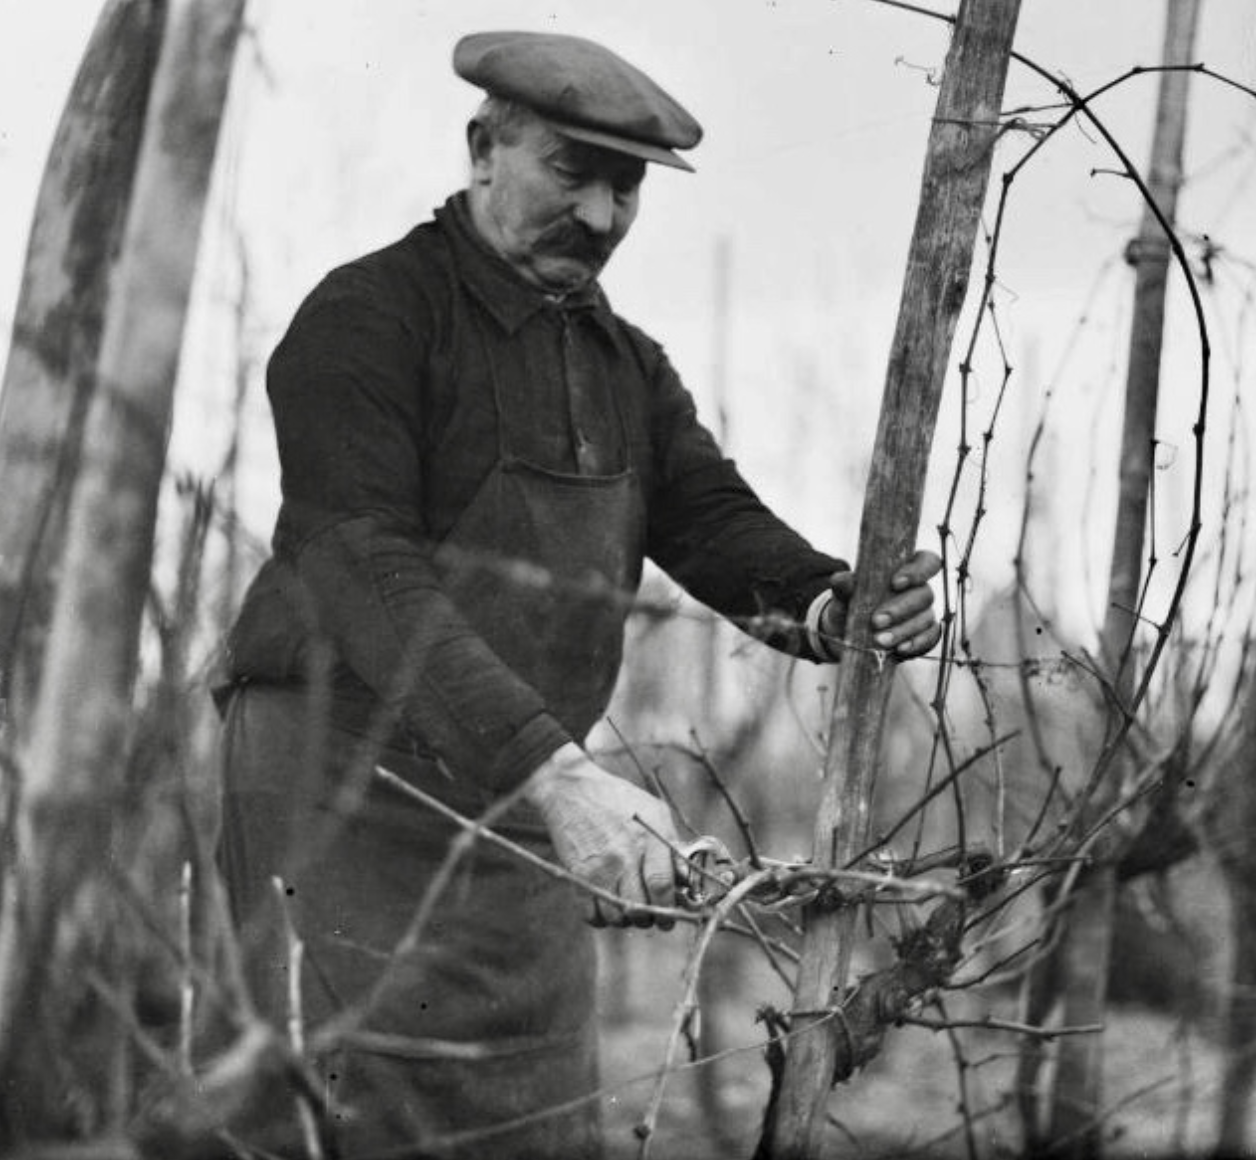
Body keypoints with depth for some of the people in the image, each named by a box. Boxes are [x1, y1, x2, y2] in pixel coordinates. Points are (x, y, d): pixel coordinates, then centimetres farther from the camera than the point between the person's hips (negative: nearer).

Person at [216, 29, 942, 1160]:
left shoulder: (628, 365, 16)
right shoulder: (368, 315, -10)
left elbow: (715, 518, 3)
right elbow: (369, 570, -21)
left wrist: (832, 602, -22)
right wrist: (555, 770, -33)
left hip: (525, 806, 7)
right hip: (347, 779, -7)